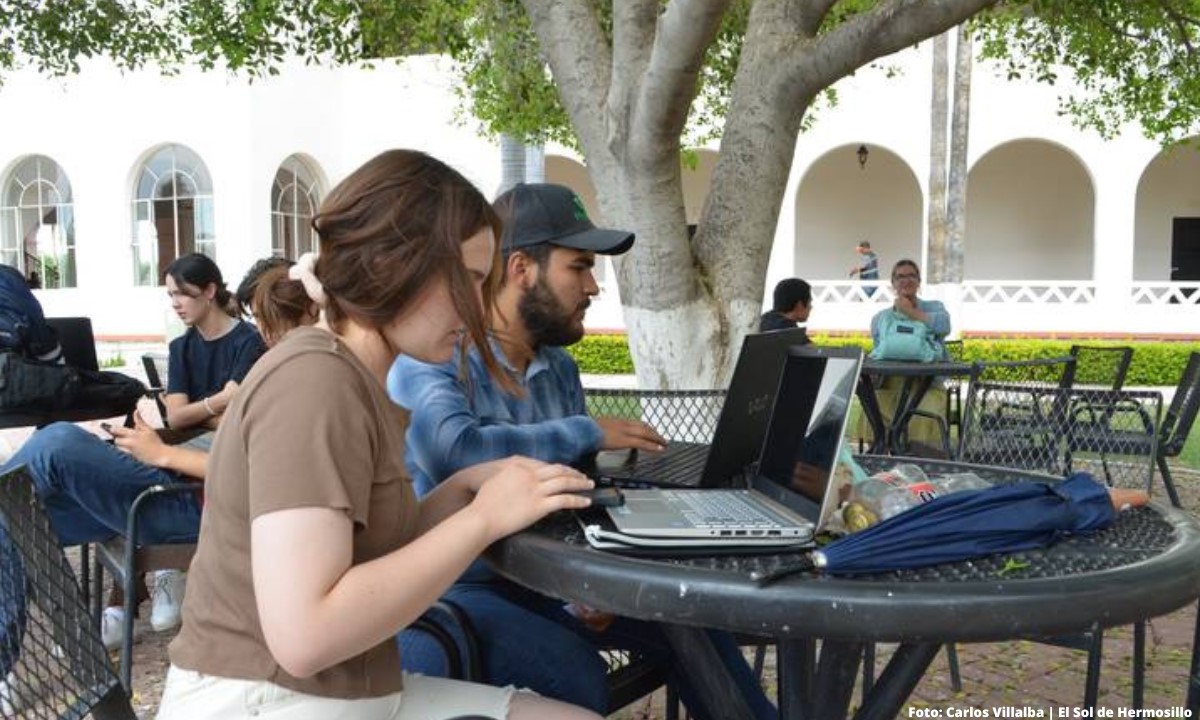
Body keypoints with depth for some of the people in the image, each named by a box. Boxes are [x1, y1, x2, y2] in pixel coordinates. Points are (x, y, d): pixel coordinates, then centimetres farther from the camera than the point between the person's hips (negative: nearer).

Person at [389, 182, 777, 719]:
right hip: (444, 588, -7)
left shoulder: (560, 368, 6)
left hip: (536, 575, 7)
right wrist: (589, 433, -25)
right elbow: (452, 451, -37)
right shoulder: (433, 357, -16)